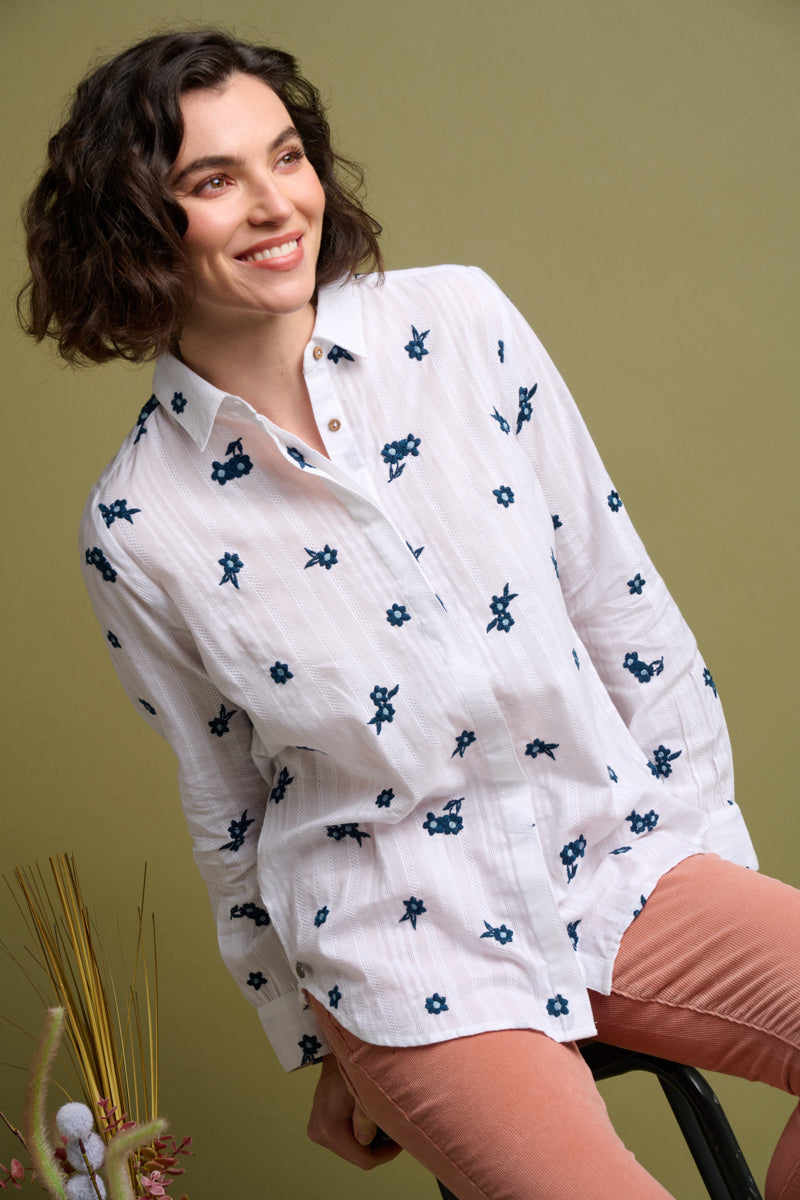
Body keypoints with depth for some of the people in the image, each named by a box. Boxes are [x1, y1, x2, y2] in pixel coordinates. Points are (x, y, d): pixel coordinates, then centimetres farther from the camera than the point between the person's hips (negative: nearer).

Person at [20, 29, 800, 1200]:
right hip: (409, 955, -3)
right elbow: (229, 812, 4)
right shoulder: (137, 527, -8)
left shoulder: (459, 324, -4)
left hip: (616, 855, 4)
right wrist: (316, 1043, 13)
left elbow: (622, 603, 3)